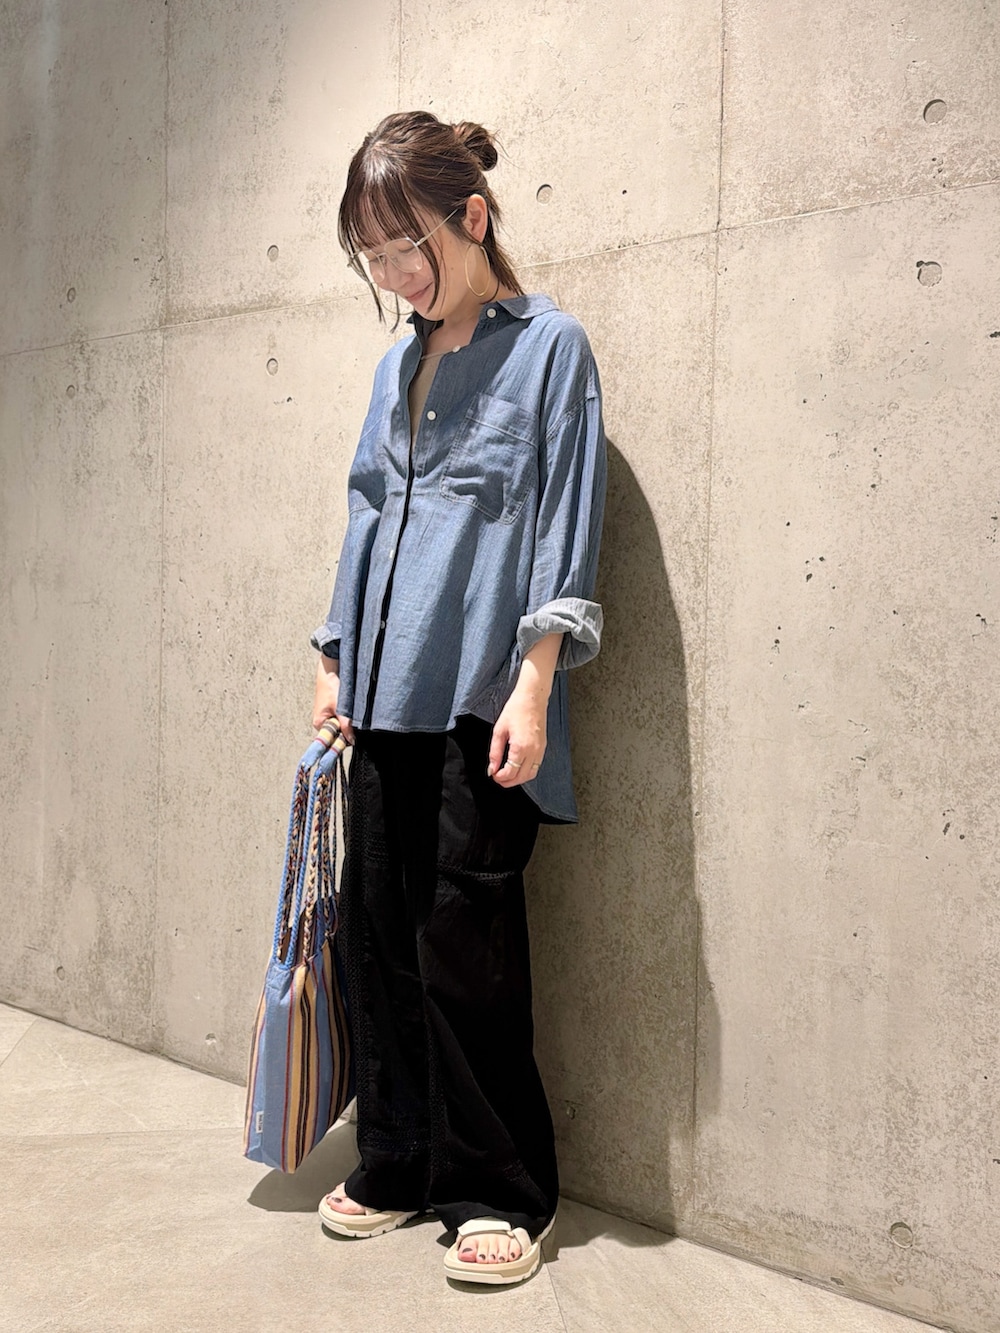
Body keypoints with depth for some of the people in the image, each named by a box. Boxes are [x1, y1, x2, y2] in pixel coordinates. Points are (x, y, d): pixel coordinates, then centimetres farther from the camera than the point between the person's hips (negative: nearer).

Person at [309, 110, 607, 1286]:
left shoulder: (549, 347, 1)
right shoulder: (398, 366, 19)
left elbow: (563, 524, -7)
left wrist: (533, 685, -14)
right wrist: (333, 663, 17)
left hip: (479, 696, -6)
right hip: (385, 700, 7)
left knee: (464, 944, -4)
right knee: (376, 932, 8)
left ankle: (500, 1192, 13)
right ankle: (398, 1165, 24)